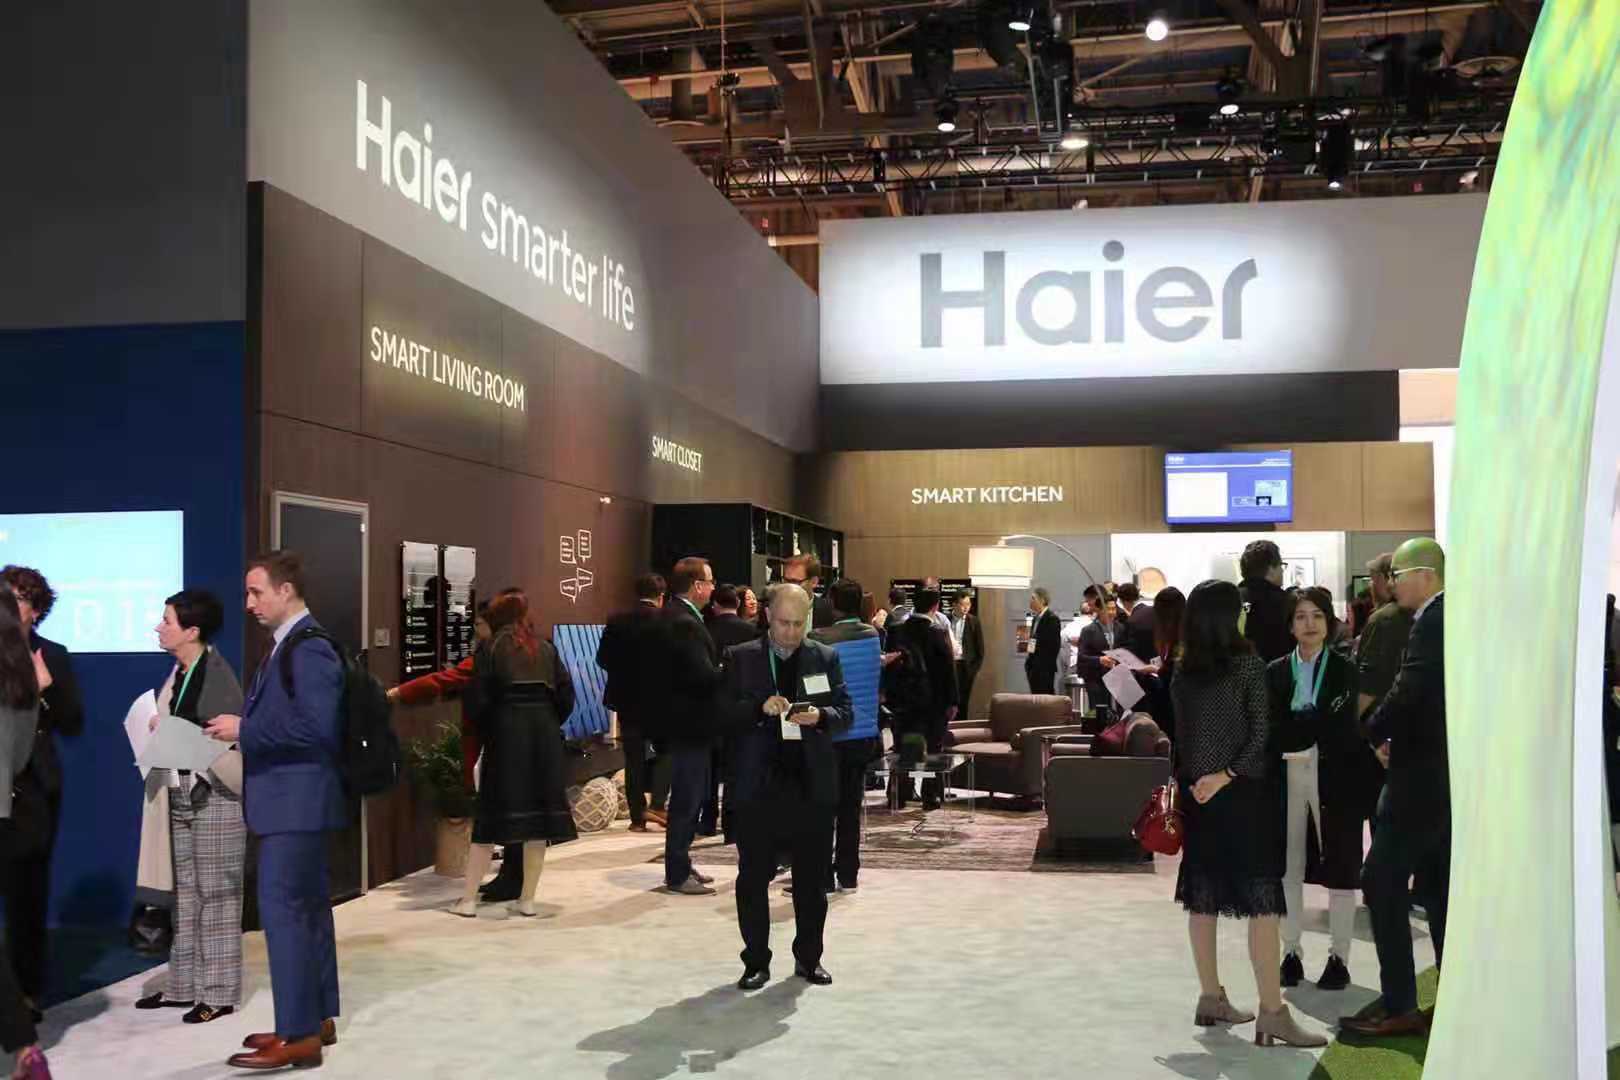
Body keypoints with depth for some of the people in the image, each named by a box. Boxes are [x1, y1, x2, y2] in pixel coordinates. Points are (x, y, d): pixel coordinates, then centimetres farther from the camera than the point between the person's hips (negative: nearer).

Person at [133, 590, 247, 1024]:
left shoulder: (217, 674, -15)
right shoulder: (179, 673, 10)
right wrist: (157, 732, 4)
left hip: (213, 795, -8)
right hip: (180, 794, 8)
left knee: (214, 893, 0)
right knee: (185, 892, 13)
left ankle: (218, 993, 7)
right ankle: (185, 984, 22)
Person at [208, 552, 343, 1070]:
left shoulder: (309, 648, -16)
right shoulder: (289, 645, 15)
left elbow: (317, 726, -25)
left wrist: (244, 730, -20)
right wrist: (242, 728, 5)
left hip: (296, 800, -10)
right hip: (291, 799, 10)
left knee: (281, 907, -9)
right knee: (308, 906, 14)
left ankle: (297, 1034, -4)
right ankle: (317, 1018, 23)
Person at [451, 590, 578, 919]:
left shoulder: (489, 648, 3)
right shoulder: (546, 648, 13)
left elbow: (478, 699, -5)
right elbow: (566, 696, 5)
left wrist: (484, 730, 11)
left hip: (506, 733, -3)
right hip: (545, 733, 3)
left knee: (490, 816, 2)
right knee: (538, 814, 7)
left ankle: (468, 899, 4)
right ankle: (527, 899, 11)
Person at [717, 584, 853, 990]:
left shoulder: (826, 658, 7)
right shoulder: (740, 658, 3)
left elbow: (846, 712, 6)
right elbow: (723, 712, -3)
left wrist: (820, 716, -15)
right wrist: (760, 708, -19)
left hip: (812, 784, 1)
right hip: (758, 784, -1)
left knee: (811, 879, 10)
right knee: (753, 878, 4)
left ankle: (809, 958, 24)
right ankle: (756, 961, 17)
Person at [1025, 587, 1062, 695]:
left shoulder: (1052, 618, -11)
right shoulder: (1037, 617, 15)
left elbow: (1054, 644, -15)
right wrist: (1029, 662, 12)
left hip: (1045, 669, -8)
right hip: (1034, 667, 8)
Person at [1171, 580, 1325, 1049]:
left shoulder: (1184, 671, 5)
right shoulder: (1248, 663, -8)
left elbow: (1181, 734, 7)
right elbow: (1260, 731, -13)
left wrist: (1192, 781, 9)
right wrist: (1228, 774, -14)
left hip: (1197, 792, 6)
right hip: (1242, 792, -6)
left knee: (1203, 896, 11)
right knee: (1262, 899, -5)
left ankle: (1211, 998, 19)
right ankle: (1272, 1013, -9)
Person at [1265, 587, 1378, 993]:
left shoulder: (1344, 669, -1)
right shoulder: (1276, 672, 8)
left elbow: (1334, 722, -13)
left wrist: (1291, 725, -22)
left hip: (1335, 777, -2)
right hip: (1289, 777, 3)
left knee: (1340, 868, 5)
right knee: (1288, 867, 6)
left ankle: (1339, 958, 15)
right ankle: (1291, 952, 18)